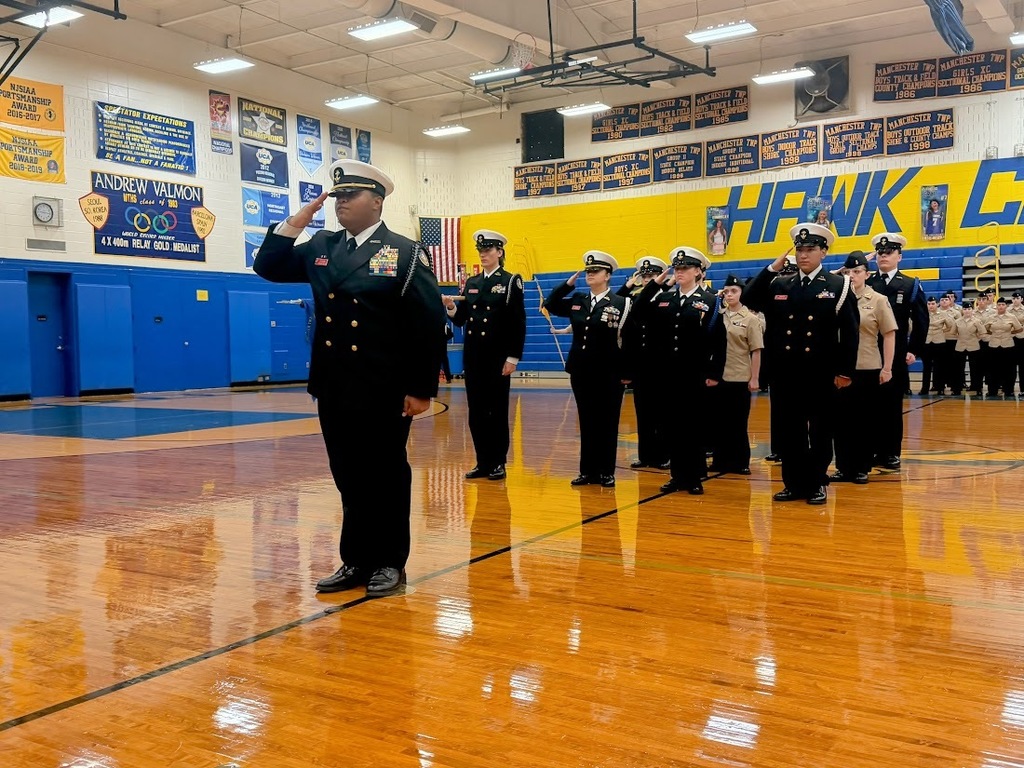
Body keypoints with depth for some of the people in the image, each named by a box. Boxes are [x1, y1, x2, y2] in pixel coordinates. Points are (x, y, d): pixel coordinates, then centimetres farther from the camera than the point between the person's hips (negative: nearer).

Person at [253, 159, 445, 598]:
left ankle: (390, 563, 18)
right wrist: (296, 222, 0)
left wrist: (421, 389, -13)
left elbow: (430, 325, -9)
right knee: (349, 478, 12)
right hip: (335, 390, 5)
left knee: (387, 477, 6)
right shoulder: (321, 248, 11)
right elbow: (267, 267, 13)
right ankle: (357, 561, 24)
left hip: (385, 392, -5)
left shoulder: (405, 253, -5)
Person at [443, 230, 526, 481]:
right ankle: (483, 462, 15)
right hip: (472, 356, 5)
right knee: (476, 410, 7)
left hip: (497, 357, -5)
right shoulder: (471, 283, 13)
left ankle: (498, 463, 9)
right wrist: (451, 307, -10)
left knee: (497, 410, 1)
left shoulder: (511, 281, -3)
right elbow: (461, 320, 11)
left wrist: (513, 357, -13)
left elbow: (518, 323, -8)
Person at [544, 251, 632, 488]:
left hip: (608, 375, -4)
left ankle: (606, 472, 13)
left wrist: (626, 373, -11)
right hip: (580, 372, 5)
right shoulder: (577, 301, 8)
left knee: (607, 424, 4)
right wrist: (567, 284, 5)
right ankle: (588, 470, 17)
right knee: (586, 423, 10)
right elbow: (550, 305, 15)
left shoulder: (621, 303, -6)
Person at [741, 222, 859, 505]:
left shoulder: (838, 285, 0)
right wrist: (771, 269, -5)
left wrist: (845, 371, -9)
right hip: (786, 374, 3)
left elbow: (850, 331, -3)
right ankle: (794, 484, 18)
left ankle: (817, 484, 16)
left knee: (820, 432, 6)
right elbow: (748, 300, 0)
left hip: (821, 374, -3)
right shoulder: (779, 286, 10)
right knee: (789, 431, 8)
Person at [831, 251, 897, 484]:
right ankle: (843, 467, 15)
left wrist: (887, 368, -5)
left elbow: (889, 335, -2)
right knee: (842, 419, 6)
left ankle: (862, 468, 15)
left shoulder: (878, 300, -1)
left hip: (867, 369, -2)